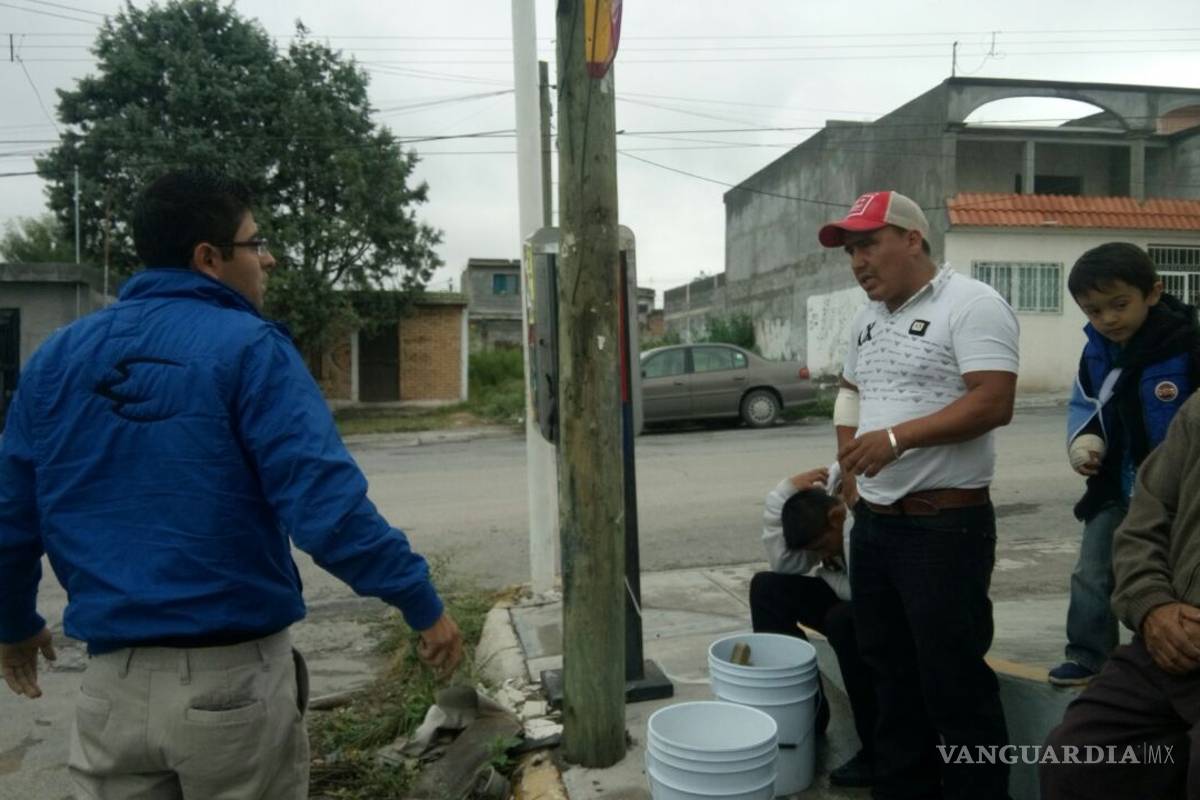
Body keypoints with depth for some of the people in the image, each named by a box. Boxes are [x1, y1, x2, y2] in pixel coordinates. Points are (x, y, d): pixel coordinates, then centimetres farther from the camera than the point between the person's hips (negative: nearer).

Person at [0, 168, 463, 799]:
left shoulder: (57, 357, 4)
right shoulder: (248, 348, -13)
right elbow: (326, 506, -23)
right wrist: (422, 604, -13)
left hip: (113, 686, 4)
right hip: (233, 679, -4)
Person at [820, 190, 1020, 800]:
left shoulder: (971, 305, -11)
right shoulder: (867, 320, 14)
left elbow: (993, 403, -21)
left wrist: (896, 438, -28)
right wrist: (849, 472, 14)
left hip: (945, 524, -8)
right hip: (872, 522, 8)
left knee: (953, 678, 1)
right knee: (889, 669, 17)